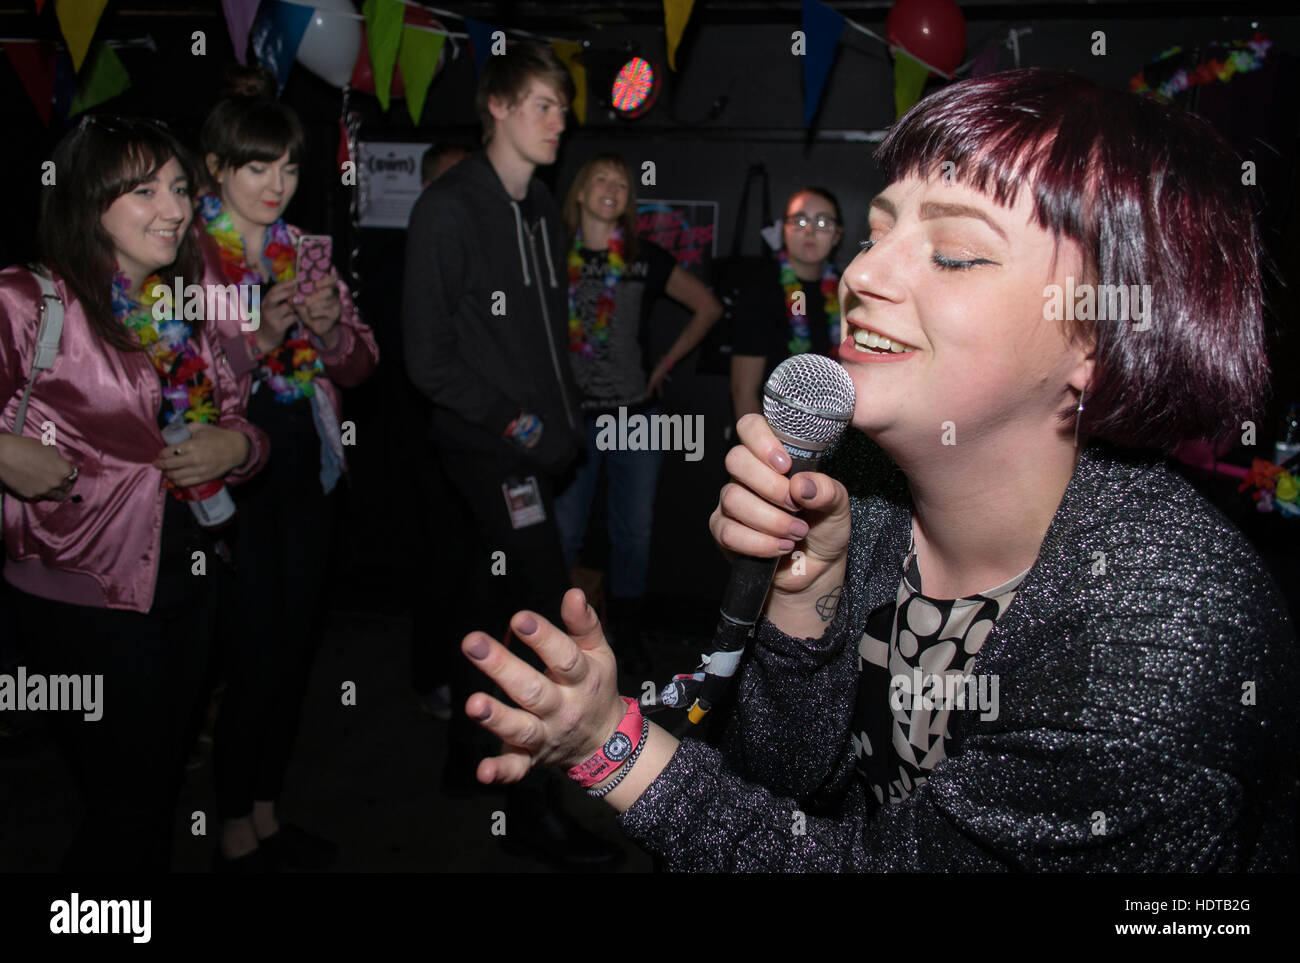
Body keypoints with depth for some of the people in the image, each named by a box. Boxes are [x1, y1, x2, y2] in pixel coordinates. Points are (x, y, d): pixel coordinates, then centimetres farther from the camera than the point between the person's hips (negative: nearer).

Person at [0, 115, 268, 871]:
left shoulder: (188, 309, 10)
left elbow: (236, 418, 15)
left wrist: (236, 446, -5)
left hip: (191, 576, 6)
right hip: (86, 590, -6)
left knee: (166, 780, 19)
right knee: (131, 802, 3)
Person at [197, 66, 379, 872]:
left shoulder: (304, 251, 12)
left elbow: (361, 365, 10)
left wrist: (330, 326, -10)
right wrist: (259, 337, -24)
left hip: (306, 473, 6)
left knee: (296, 644, 11)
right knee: (250, 651, -1)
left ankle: (267, 811, 28)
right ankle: (236, 833, 18)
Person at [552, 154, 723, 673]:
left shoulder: (646, 259, 2)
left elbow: (707, 307, 11)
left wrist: (664, 364, 7)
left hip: (636, 415, 2)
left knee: (633, 531, 10)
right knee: (562, 533, 3)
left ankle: (627, 629, 25)